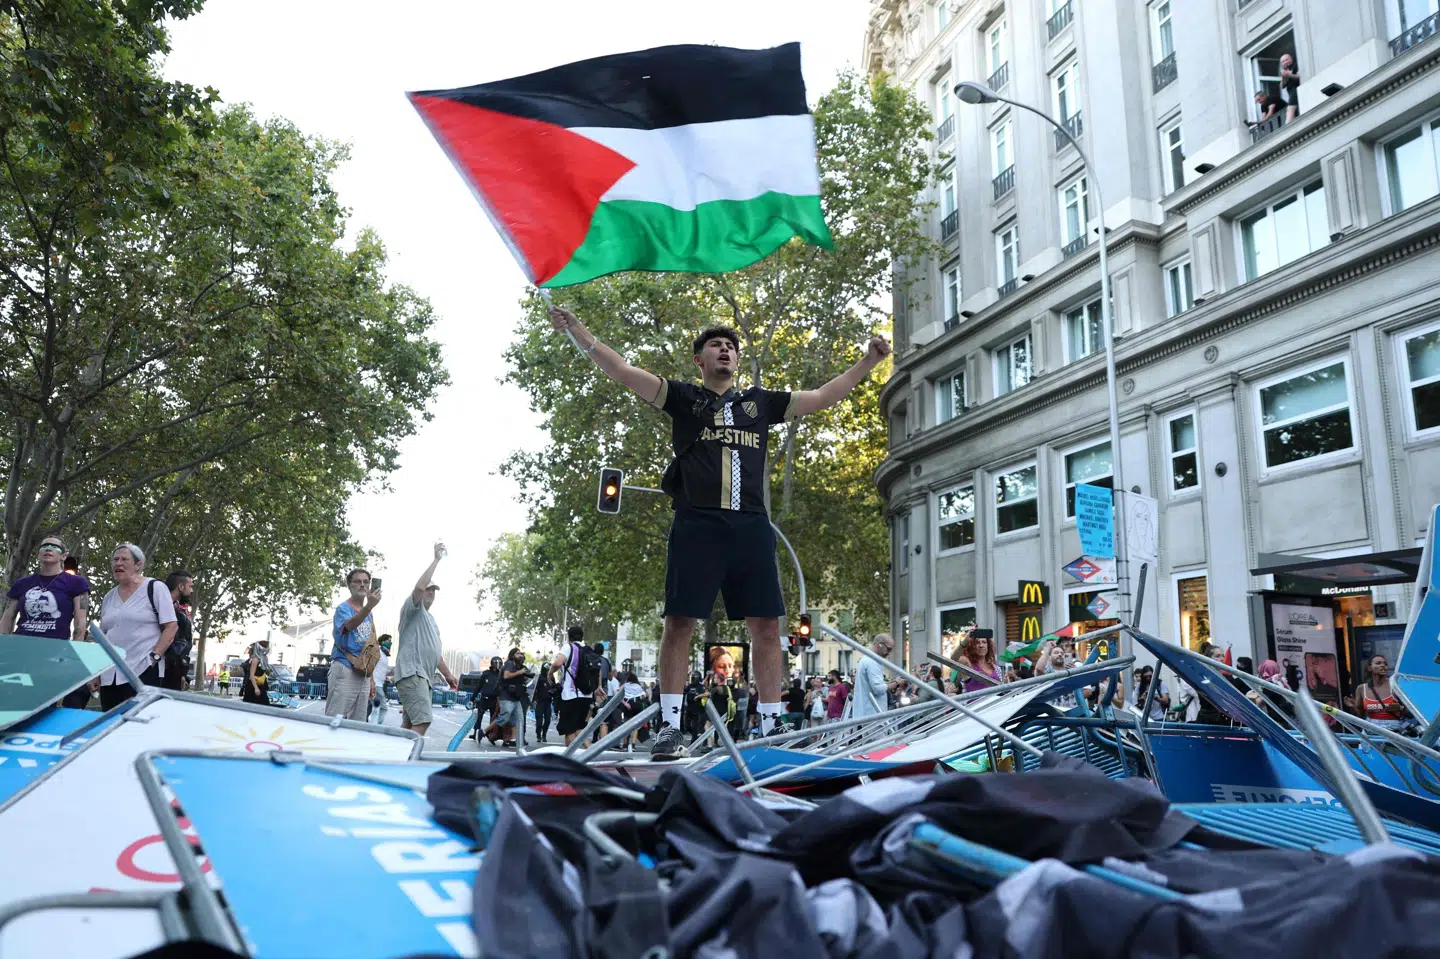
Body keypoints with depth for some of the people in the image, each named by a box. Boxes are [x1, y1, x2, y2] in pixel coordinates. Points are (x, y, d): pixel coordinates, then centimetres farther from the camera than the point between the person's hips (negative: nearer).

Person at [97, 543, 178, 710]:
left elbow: (171, 627, -7)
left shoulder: (154, 588, -1)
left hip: (143, 671, -6)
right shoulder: (108, 597, 17)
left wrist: (154, 657, -16)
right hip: (110, 674, 6)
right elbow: (103, 636, 22)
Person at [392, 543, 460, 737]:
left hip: (423, 677, 10)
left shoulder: (430, 619, 28)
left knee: (409, 724, 8)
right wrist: (436, 559, -17)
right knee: (423, 720, -21)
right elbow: (419, 587, -20)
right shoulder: (413, 609, 1)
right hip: (411, 674, -10)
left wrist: (447, 673, 26)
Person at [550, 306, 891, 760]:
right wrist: (578, 331, -4)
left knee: (766, 624, 1)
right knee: (680, 621, -5)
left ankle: (771, 726, 9)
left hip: (752, 527, 3)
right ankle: (670, 728, 3)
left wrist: (868, 361, 21)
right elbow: (625, 374, 4)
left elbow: (821, 397, 24)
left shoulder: (760, 401, 21)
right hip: (697, 525, -3)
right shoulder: (683, 397, 13)